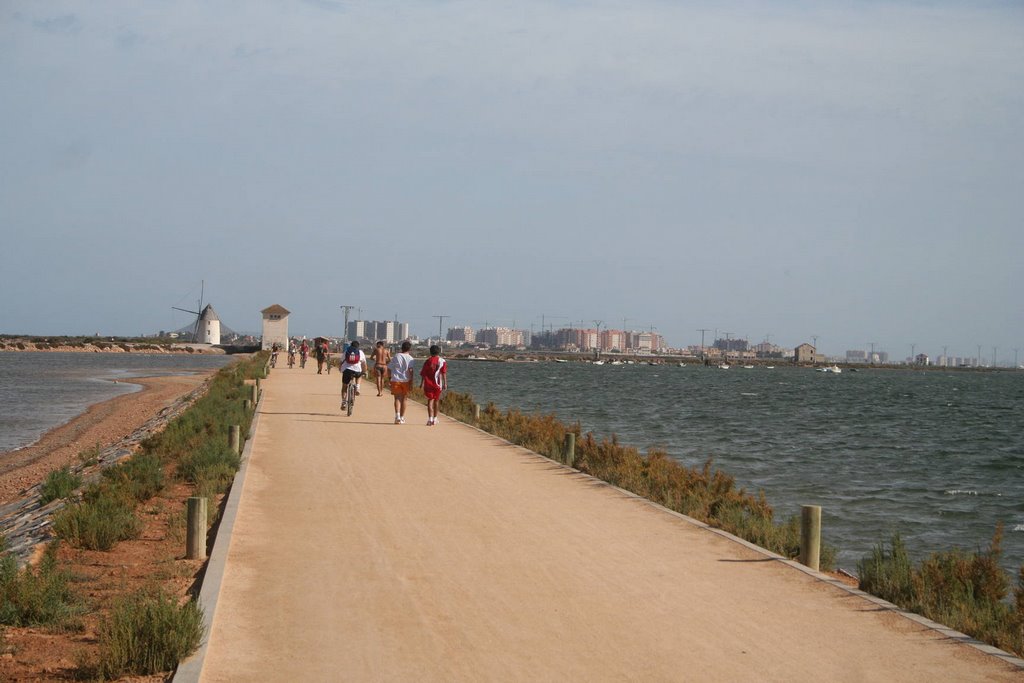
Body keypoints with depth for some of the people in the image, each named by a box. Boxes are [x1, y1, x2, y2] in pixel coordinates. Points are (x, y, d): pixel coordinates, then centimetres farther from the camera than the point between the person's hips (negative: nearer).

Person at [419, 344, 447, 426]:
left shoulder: (428, 361, 2)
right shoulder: (442, 361, 1)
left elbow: (423, 373, 2)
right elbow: (444, 373, -6)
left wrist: (422, 383, 10)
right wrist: (445, 383, -5)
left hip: (428, 383, -1)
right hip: (438, 384, 1)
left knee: (430, 400, -4)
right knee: (436, 401, 15)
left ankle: (430, 418, -20)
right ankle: (435, 419, 24)